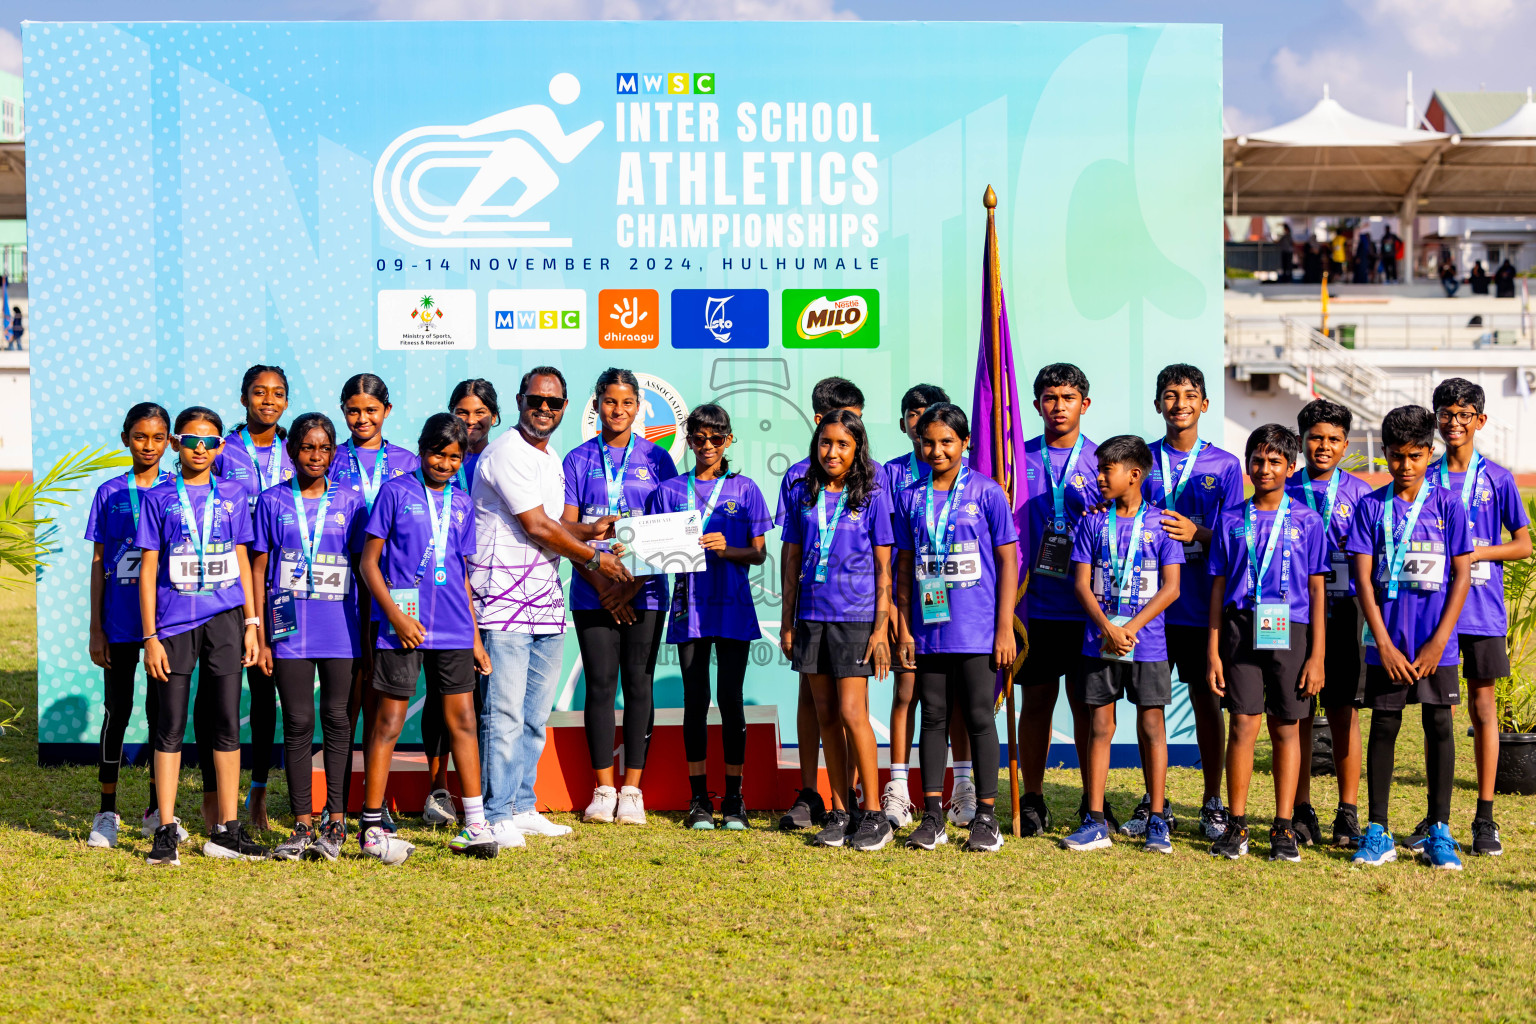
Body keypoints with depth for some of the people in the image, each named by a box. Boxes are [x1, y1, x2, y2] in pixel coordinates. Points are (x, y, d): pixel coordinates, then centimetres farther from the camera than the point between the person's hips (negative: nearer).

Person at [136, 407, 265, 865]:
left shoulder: (232, 499, 9)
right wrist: (151, 636, -4)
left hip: (224, 619, 2)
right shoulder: (159, 498, 2)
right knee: (170, 725, 1)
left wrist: (252, 622, 7)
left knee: (227, 722, 3)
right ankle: (166, 831, 6)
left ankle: (227, 831, 10)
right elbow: (148, 569, 1)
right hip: (174, 622, -2)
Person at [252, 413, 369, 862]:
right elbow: (258, 570, 6)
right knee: (297, 723, 2)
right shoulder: (272, 501, 6)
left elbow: (363, 566, 9)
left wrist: (368, 631, 5)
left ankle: (335, 821, 7)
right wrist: (259, 636, 1)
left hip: (340, 628, 0)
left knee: (336, 718, 2)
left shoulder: (349, 501, 7)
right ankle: (302, 826, 6)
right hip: (290, 629, 0)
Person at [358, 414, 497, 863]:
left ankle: (475, 825, 10)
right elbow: (369, 562, -2)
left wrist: (475, 638, 16)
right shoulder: (396, 492, 0)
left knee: (462, 719, 4)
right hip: (403, 625, -4)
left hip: (452, 629, 4)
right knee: (389, 721, -1)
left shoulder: (462, 504, 14)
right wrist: (395, 615, -12)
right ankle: (371, 826, 5)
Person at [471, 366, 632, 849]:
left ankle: (522, 808, 19)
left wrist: (590, 530, 6)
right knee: (505, 714, -8)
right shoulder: (507, 452, -11)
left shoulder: (552, 459, 19)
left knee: (535, 715, 11)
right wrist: (594, 559, -6)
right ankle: (496, 816, -3)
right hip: (504, 600, -9)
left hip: (545, 601, 9)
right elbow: (536, 527, -14)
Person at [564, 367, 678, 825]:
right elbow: (567, 531, 2)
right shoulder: (578, 460, 7)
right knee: (600, 684, 0)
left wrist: (631, 585, -9)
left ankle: (632, 790, 7)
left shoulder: (657, 459, 6)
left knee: (638, 684, 0)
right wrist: (601, 585, -9)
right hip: (593, 593, 0)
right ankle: (603, 789, 8)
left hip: (644, 593, 0)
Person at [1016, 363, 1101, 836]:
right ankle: (1031, 799, 14)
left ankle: (1094, 799, 14)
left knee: (1087, 703, 3)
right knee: (1035, 701, 5)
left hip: (1085, 605, -1)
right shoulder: (1020, 458, 7)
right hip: (1035, 603, 1)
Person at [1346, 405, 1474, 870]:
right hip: (1388, 640, 0)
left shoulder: (1447, 505, 1)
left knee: (1439, 725, 2)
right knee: (1383, 727, 3)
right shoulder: (1371, 506, 3)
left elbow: (1462, 575, -1)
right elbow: (1363, 578, 0)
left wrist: (1438, 642, -9)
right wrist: (1384, 644, -8)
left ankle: (1438, 832, 11)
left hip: (1436, 642, 0)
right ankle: (1378, 832, 9)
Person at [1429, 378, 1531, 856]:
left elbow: (1524, 544, 1)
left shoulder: (1497, 479, 2)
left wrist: (1476, 552, -12)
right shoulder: (1425, 479, 7)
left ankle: (1485, 819, 8)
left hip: (1483, 610, -2)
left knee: (1483, 706, 2)